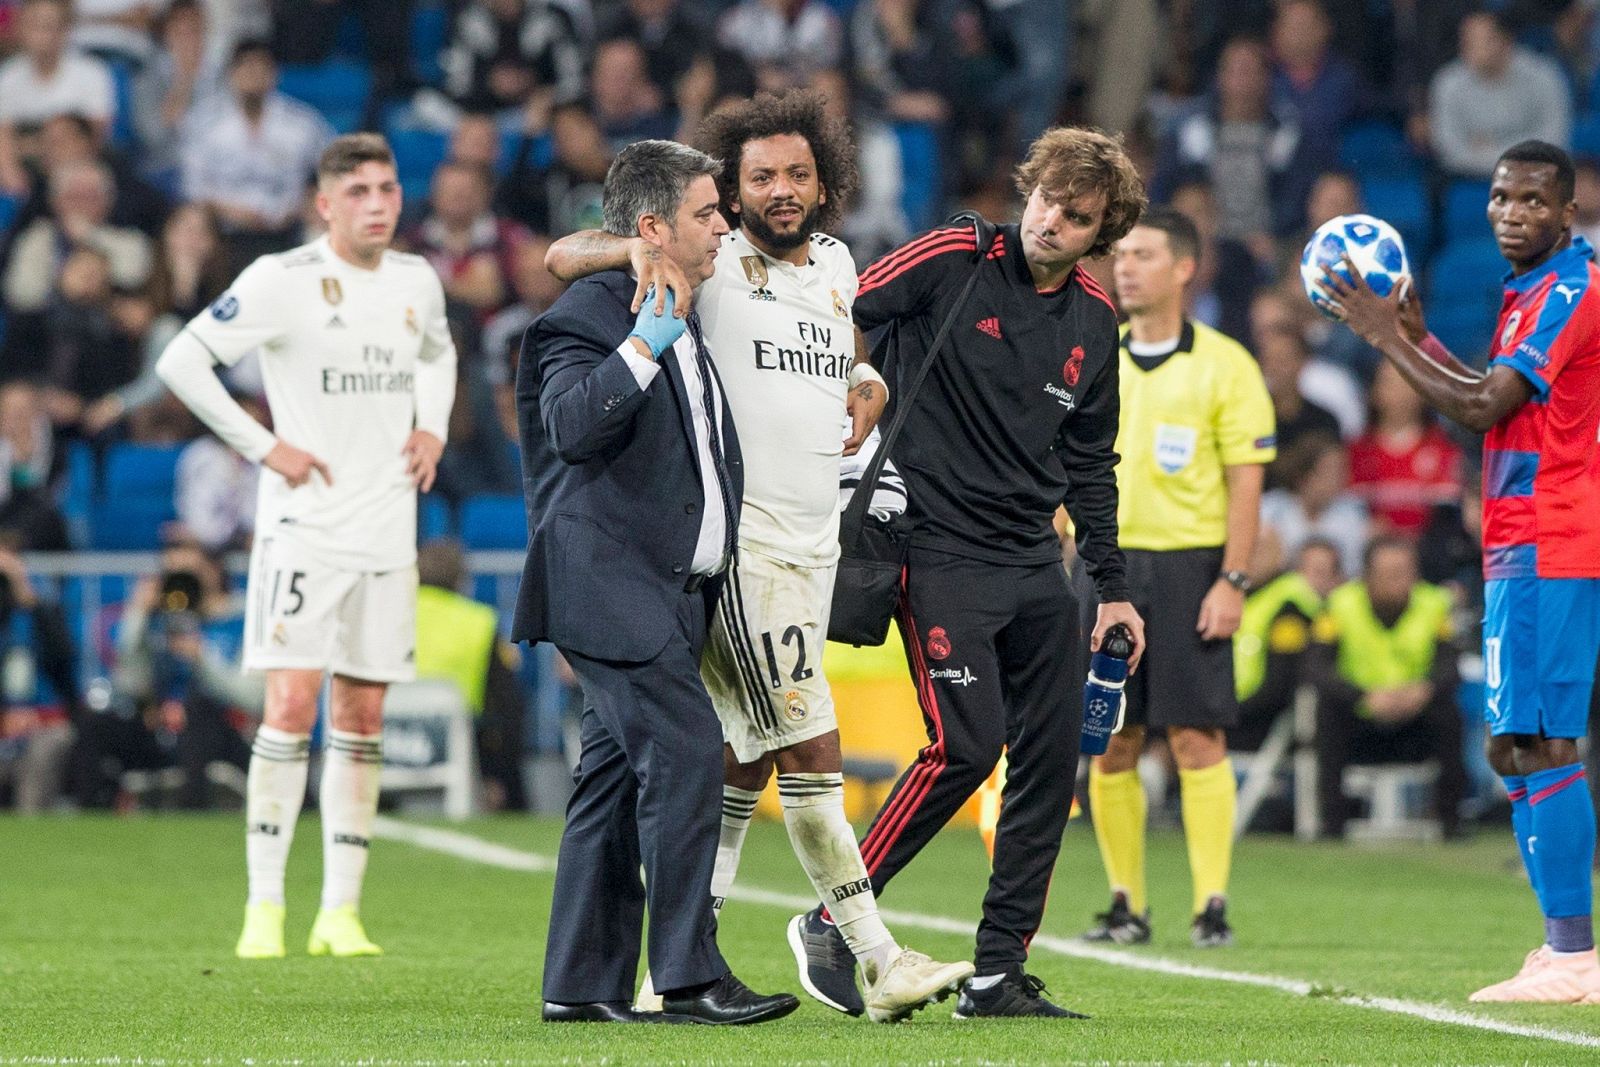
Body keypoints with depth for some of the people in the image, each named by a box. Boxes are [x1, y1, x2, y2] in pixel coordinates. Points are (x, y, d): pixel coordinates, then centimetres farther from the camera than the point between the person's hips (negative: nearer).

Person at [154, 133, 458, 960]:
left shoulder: (418, 283, 9)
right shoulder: (284, 280, -9)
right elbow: (181, 362, -8)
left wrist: (432, 428, 12)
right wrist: (263, 447, -11)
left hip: (387, 533, 5)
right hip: (304, 527, -5)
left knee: (362, 718, 5)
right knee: (292, 706, -12)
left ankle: (341, 913, 9)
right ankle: (264, 909, -8)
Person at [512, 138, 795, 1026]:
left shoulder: (686, 323, 20)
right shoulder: (587, 315, -10)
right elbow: (572, 427, -25)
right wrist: (641, 349, -31)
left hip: (667, 592, 10)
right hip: (615, 587, -10)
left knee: (618, 779, 9)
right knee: (686, 757, -16)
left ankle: (582, 984, 12)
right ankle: (690, 976, -14)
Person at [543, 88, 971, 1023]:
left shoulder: (837, 264, 15)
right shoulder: (711, 264, -5)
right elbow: (562, 257, -7)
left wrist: (865, 389, 13)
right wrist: (642, 247, -26)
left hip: (816, 542, 7)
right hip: (746, 542, -7)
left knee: (746, 758, 10)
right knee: (812, 755, -11)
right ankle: (878, 962, -12)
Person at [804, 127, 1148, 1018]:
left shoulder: (1094, 322, 10)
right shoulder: (951, 261, -7)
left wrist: (1113, 586, 18)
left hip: (1037, 568, 6)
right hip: (942, 550, -6)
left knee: (1052, 759, 1)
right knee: (967, 745, -16)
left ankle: (999, 975, 8)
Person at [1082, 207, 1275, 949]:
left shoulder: (1224, 366, -1)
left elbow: (1246, 481, -3)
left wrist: (1232, 582, -11)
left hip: (1188, 564, -4)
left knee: (1197, 740, -7)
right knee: (1111, 746, 3)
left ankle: (1212, 907, -4)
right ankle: (1125, 906, 10)